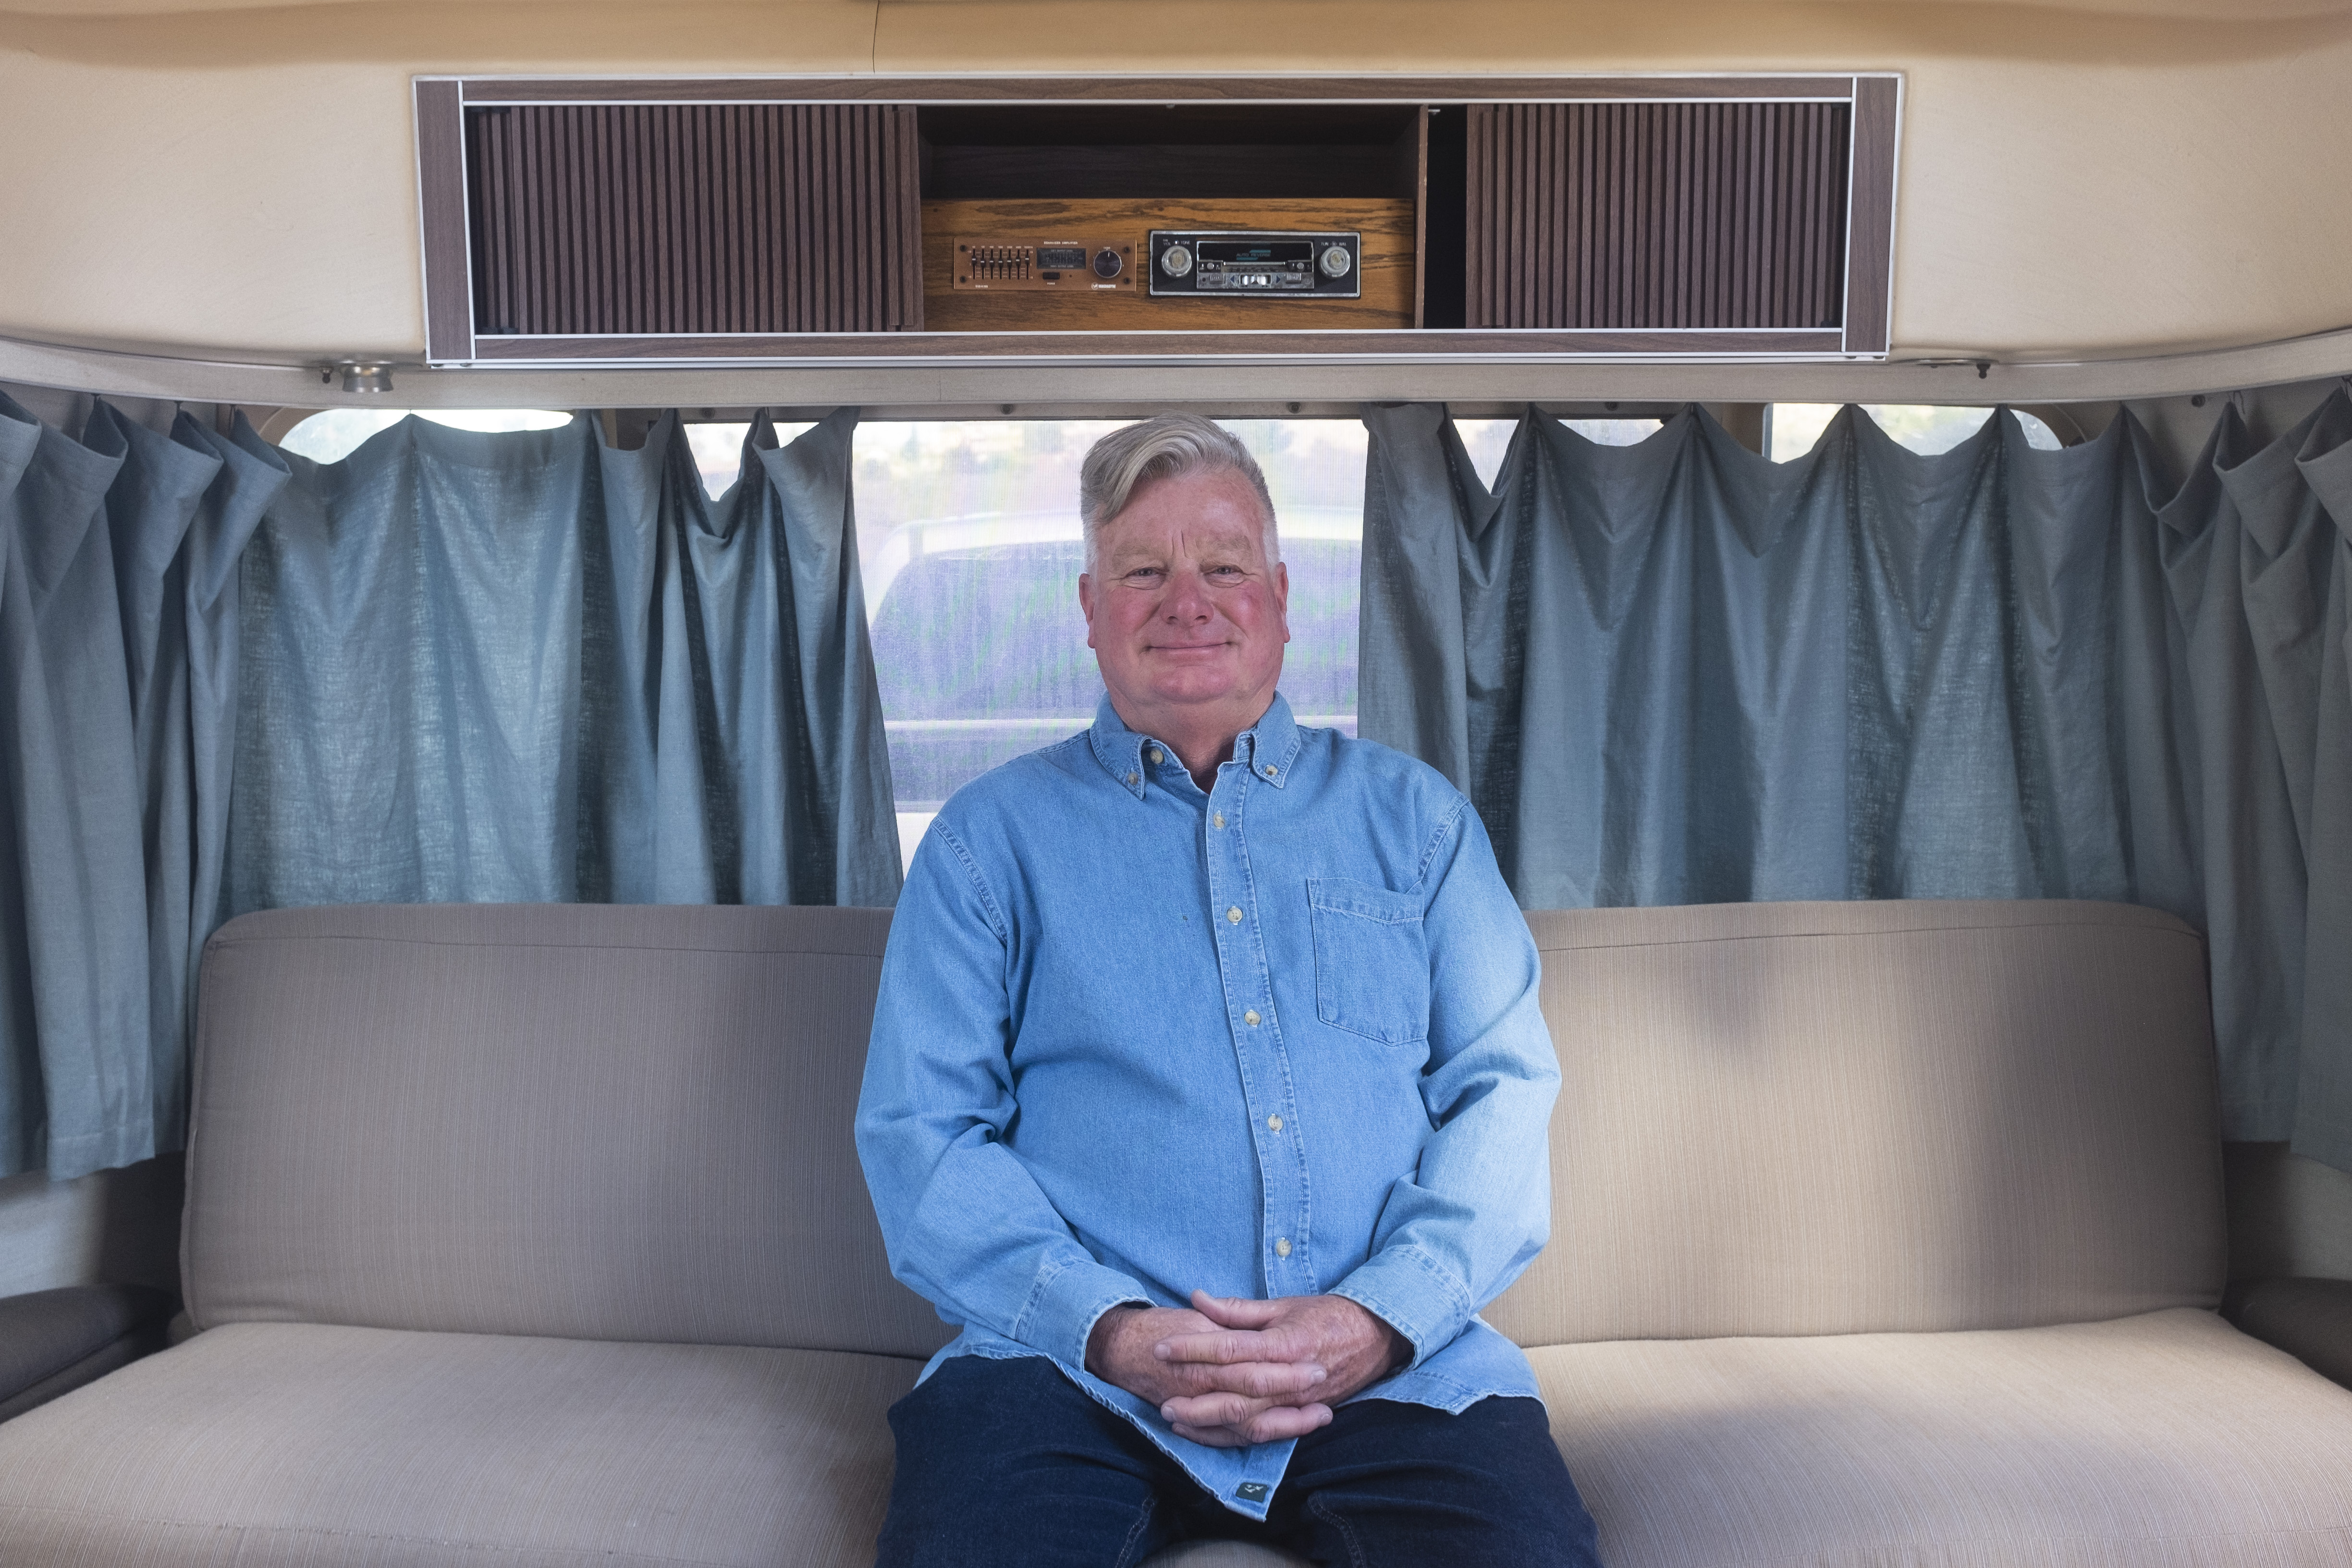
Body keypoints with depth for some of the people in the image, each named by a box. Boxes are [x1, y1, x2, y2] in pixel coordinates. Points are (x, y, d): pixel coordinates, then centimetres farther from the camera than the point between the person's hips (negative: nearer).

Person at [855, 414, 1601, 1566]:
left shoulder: (1410, 814, 15)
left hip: (1394, 1364, 2)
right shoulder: (991, 835, 11)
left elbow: (1505, 1089, 8)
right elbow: (919, 1128, 3)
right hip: (1073, 1372, -1)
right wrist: (1106, 1326, -13)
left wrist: (1380, 1317, -9)